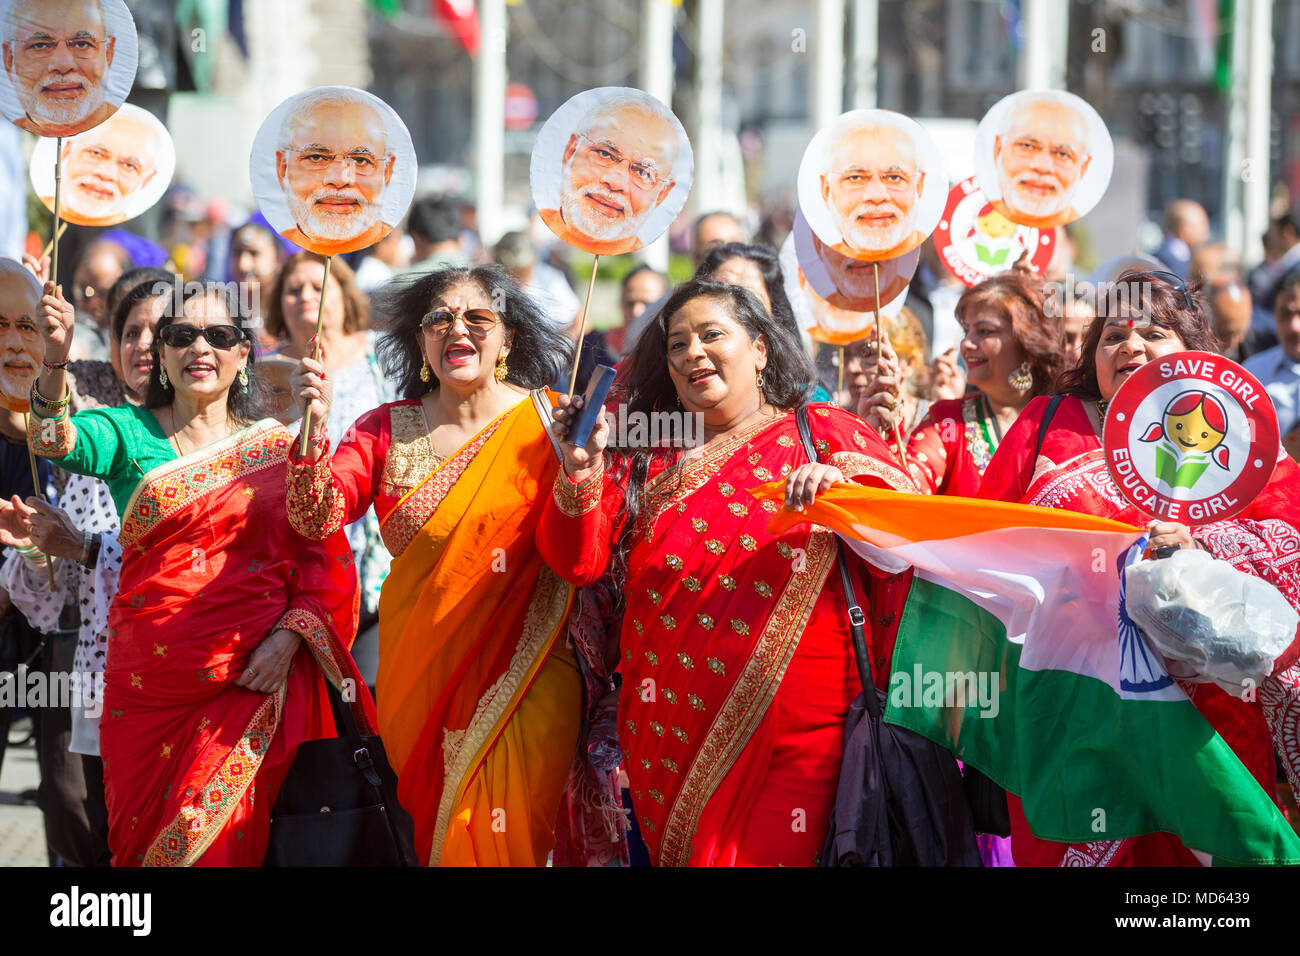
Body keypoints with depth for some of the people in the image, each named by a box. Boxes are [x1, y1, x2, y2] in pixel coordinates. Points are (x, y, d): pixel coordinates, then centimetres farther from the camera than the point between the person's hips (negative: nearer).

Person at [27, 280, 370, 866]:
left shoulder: (277, 446, 8)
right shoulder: (129, 434, 6)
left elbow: (323, 557, 6)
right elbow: (53, 443, -14)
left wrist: (289, 637, -10)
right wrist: (56, 358, -33)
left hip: (252, 683, -1)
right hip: (148, 682, 1)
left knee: (218, 832, -7)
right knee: (143, 834, 5)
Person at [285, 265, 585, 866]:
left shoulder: (544, 422, -2)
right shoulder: (388, 429, 5)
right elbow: (318, 519, -9)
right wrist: (315, 429, -25)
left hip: (522, 679, -3)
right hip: (421, 675, 3)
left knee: (498, 838, -10)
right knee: (435, 832, 9)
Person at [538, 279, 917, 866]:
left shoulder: (821, 434, 6)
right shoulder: (646, 456, 14)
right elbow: (580, 562, 5)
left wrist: (843, 492, -24)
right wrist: (579, 480, -13)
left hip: (793, 729, -3)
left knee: (767, 858, -11)